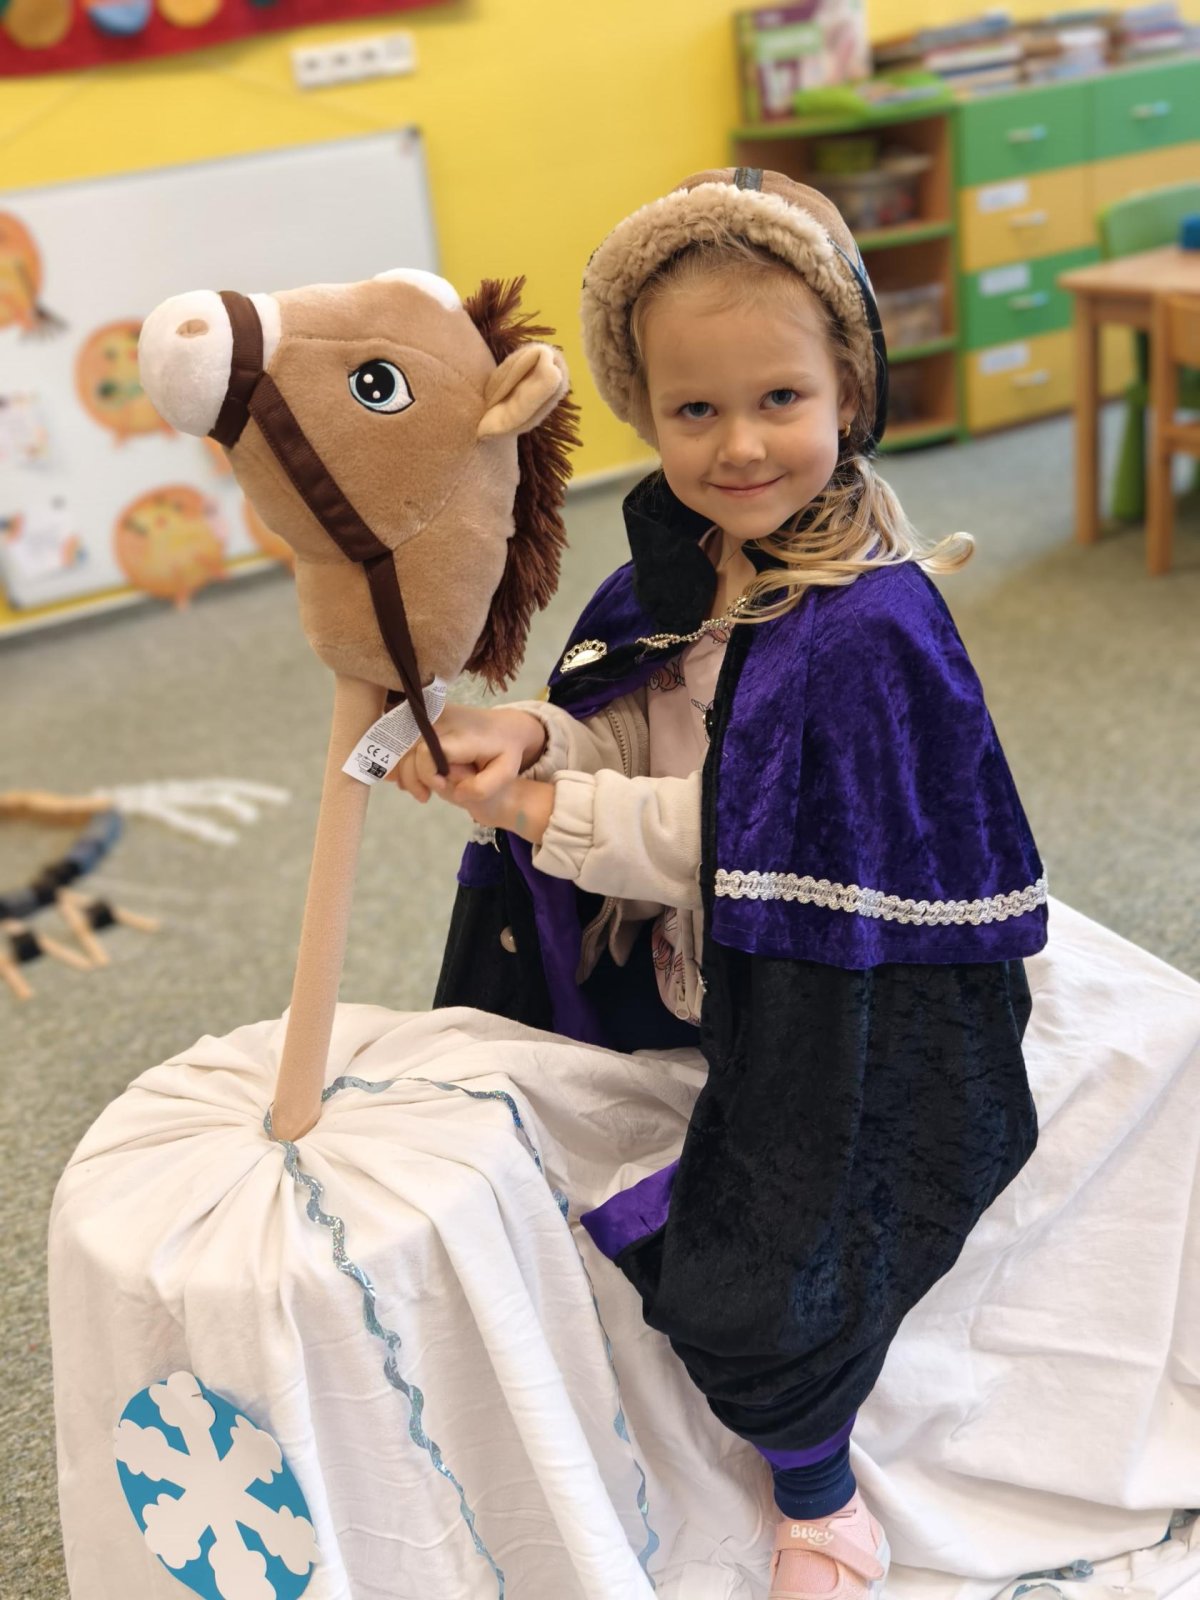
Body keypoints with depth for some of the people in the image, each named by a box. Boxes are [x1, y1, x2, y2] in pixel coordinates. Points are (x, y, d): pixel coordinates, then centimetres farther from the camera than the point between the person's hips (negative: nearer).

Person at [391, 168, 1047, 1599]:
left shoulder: (869, 627, -25)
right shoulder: (677, 559, 0)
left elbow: (741, 843, -24)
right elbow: (645, 740, 4)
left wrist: (552, 812, -21)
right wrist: (531, 738, -16)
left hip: (834, 1001, -8)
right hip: (673, 949, 8)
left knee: (753, 1266, -10)